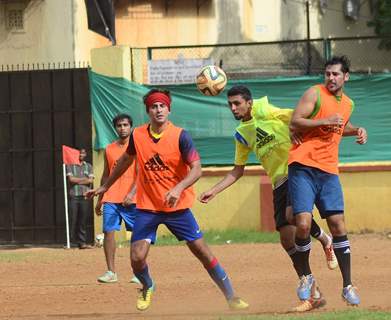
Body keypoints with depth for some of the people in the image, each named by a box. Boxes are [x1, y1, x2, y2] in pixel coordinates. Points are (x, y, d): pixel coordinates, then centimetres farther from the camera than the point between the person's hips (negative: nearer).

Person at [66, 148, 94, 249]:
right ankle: (70, 242, -5)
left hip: (85, 196, 2)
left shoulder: (88, 166, 16)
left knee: (83, 221, 2)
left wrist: (77, 181, -4)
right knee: (73, 220, -7)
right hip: (74, 196, -2)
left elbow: (91, 180, 3)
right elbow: (71, 179, -6)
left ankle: (82, 242, 4)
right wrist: (84, 179, -1)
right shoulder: (70, 166, 8)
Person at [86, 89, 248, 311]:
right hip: (147, 207, 2)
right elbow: (126, 161, 18)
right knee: (137, 258, -9)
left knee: (202, 251, -2)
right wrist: (105, 186, 26)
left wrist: (179, 188, -36)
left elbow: (196, 168, -19)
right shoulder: (138, 136, -2)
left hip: (177, 206, -2)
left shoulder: (180, 136, -13)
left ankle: (232, 298, 10)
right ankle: (148, 288, 25)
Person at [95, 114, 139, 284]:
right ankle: (111, 272, -3)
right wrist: (99, 200, 18)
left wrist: (131, 194, -20)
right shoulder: (109, 149, 13)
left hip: (132, 200, -3)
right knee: (108, 232, -6)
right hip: (111, 199, 3)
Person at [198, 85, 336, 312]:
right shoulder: (241, 134, 18)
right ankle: (314, 295, 6)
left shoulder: (263, 110, -1)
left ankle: (325, 240, 0)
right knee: (288, 239, -2)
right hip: (279, 183, 7)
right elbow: (238, 171, 25)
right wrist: (214, 191, 18)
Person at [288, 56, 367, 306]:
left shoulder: (348, 104, 15)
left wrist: (356, 131, 17)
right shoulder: (315, 94, -4)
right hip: (303, 167, -5)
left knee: (338, 226, -1)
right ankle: (306, 276, 9)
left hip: (329, 171, 5)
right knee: (303, 224, -14)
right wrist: (324, 121, -18)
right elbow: (294, 123, -12)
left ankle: (348, 286, 6)